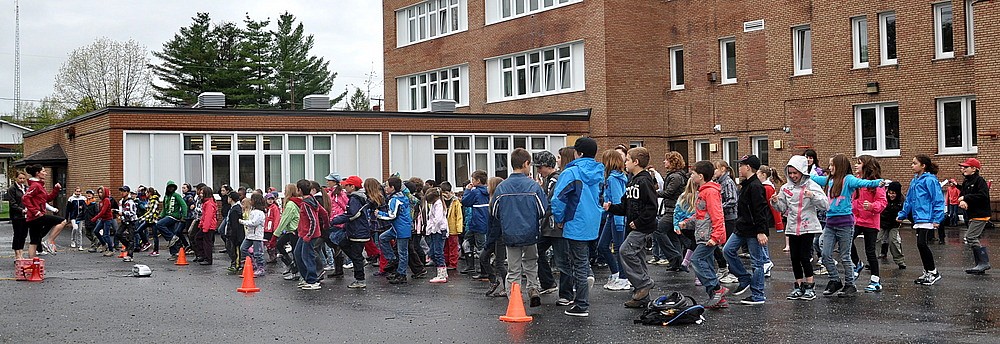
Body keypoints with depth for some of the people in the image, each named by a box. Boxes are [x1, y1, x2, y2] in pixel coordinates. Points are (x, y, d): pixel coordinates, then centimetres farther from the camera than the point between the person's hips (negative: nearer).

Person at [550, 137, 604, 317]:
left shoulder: (571, 172, -15)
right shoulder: (599, 172, 7)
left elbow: (558, 198, -19)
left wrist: (559, 219, -4)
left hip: (576, 225, -7)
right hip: (593, 224, 7)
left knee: (579, 264, 0)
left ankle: (582, 306, 5)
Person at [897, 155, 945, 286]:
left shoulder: (930, 180, -11)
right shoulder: (914, 181, 15)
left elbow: (938, 200, -14)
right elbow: (909, 200, 23)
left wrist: (937, 219, -18)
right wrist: (902, 215, 19)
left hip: (927, 219, -9)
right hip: (917, 218, 9)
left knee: (921, 244, -13)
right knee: (921, 245, 11)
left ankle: (933, 272, -1)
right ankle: (927, 272, 21)